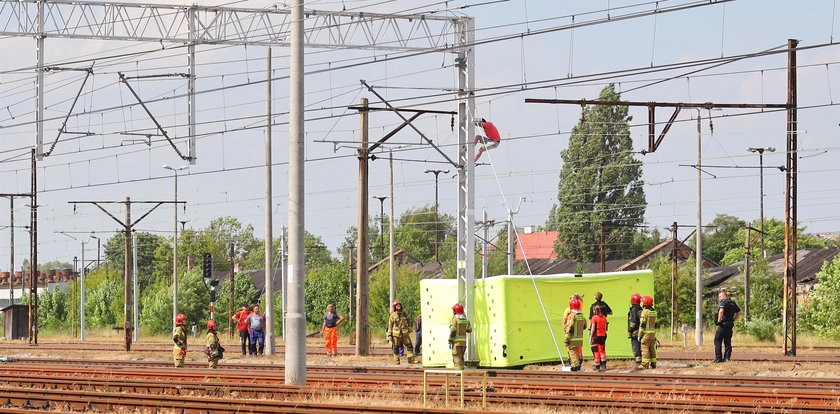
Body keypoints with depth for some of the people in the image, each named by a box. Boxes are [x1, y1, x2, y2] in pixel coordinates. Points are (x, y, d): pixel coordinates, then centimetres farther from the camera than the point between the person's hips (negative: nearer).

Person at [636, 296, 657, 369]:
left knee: (645, 348, -6)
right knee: (652, 348, 9)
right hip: (653, 333, 8)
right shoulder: (654, 311, 11)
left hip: (646, 333, -8)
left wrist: (639, 335, -11)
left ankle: (645, 364, -9)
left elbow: (642, 324, -15)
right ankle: (653, 364, 9)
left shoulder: (645, 312, -14)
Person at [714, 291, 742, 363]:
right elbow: (739, 312, 23)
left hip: (723, 325, -8)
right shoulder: (733, 303, 14)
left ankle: (718, 358, -6)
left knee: (717, 341, -1)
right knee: (728, 342, 11)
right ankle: (727, 358, 7)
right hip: (730, 326, 8)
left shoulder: (724, 302, -12)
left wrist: (719, 320, -18)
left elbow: (721, 311, -29)